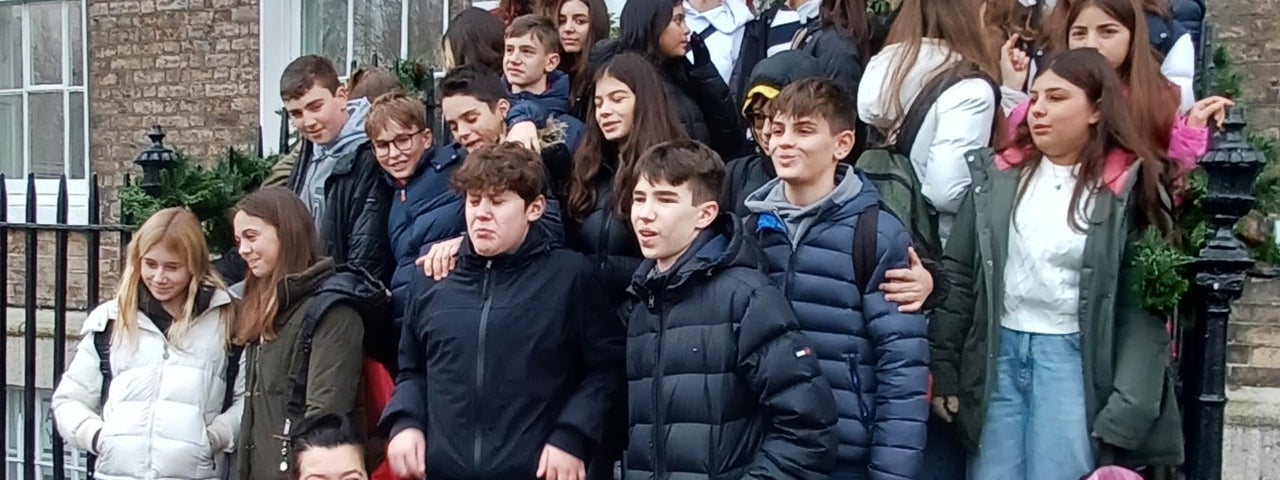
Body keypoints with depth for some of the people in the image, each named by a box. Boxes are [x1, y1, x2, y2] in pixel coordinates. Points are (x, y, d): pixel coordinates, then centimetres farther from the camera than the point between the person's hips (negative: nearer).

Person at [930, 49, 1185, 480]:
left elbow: (1144, 308, -8)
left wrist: (1128, 410, -14)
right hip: (1000, 354, 3)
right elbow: (958, 275, 7)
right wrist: (942, 370, 3)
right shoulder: (997, 173, 6)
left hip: (1074, 359, -3)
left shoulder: (1131, 187, -4)